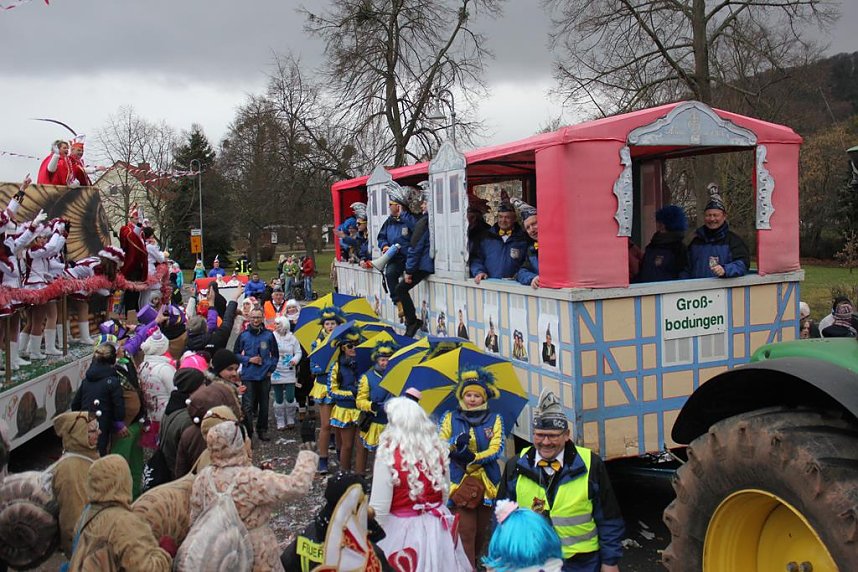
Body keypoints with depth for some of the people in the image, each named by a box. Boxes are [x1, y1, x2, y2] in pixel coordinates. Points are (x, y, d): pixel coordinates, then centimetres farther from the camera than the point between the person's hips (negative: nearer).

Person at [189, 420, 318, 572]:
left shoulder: (202, 478, -9)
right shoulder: (250, 479, -28)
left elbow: (195, 519, 3)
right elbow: (297, 486, -30)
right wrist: (307, 457, -12)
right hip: (255, 557, -5)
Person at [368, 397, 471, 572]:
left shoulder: (388, 454, -20)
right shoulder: (438, 448, -4)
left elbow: (379, 508, -17)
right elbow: (445, 492, 9)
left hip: (402, 529, -5)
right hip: (438, 527, 5)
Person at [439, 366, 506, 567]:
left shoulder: (494, 420, 3)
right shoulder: (451, 418, 4)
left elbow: (497, 449, -9)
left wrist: (473, 457, -24)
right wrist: (455, 443, -22)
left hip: (487, 483, 2)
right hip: (461, 483, -1)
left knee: (481, 531, 14)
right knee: (466, 532, -8)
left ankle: (475, 561, 35)